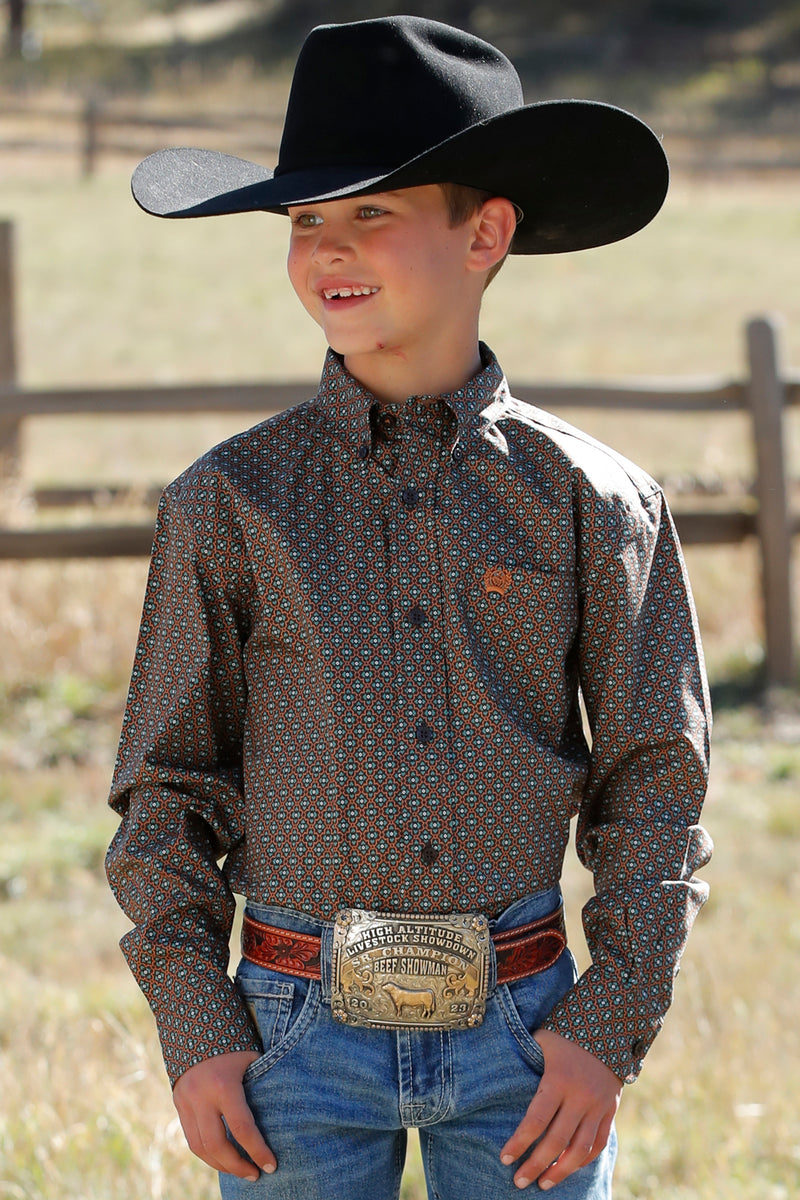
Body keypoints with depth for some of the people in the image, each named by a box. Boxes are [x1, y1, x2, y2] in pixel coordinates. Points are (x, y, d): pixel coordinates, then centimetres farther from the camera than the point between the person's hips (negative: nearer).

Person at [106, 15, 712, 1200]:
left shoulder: (594, 503, 1)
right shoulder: (229, 502, 1)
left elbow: (655, 784, 3)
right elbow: (166, 787, 5)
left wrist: (611, 1030, -5)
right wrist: (193, 1035, -3)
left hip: (523, 1036, 0)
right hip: (299, 1039, 0)